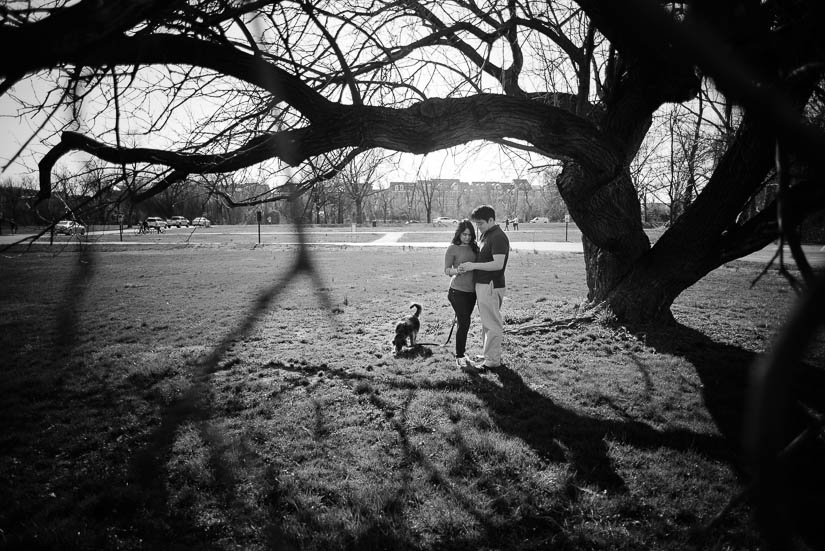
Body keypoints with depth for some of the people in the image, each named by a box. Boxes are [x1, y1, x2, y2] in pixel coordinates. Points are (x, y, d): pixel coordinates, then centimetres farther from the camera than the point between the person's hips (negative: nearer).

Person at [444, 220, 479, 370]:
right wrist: (456, 270, -25)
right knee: (464, 323, -10)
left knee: (463, 323, 11)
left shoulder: (474, 248, 9)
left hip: (472, 291, 5)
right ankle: (459, 357, -1)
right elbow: (446, 270, -6)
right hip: (458, 290, -5)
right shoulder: (453, 248, -5)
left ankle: (461, 353, 22)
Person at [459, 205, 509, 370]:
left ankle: (492, 361, 5)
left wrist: (473, 266, -21)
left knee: (492, 324, -3)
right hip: (482, 284, 10)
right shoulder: (485, 235, 15)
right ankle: (493, 354, 28)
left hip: (491, 286, -10)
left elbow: (498, 264, -24)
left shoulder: (498, 237, -16)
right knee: (487, 323, 17)